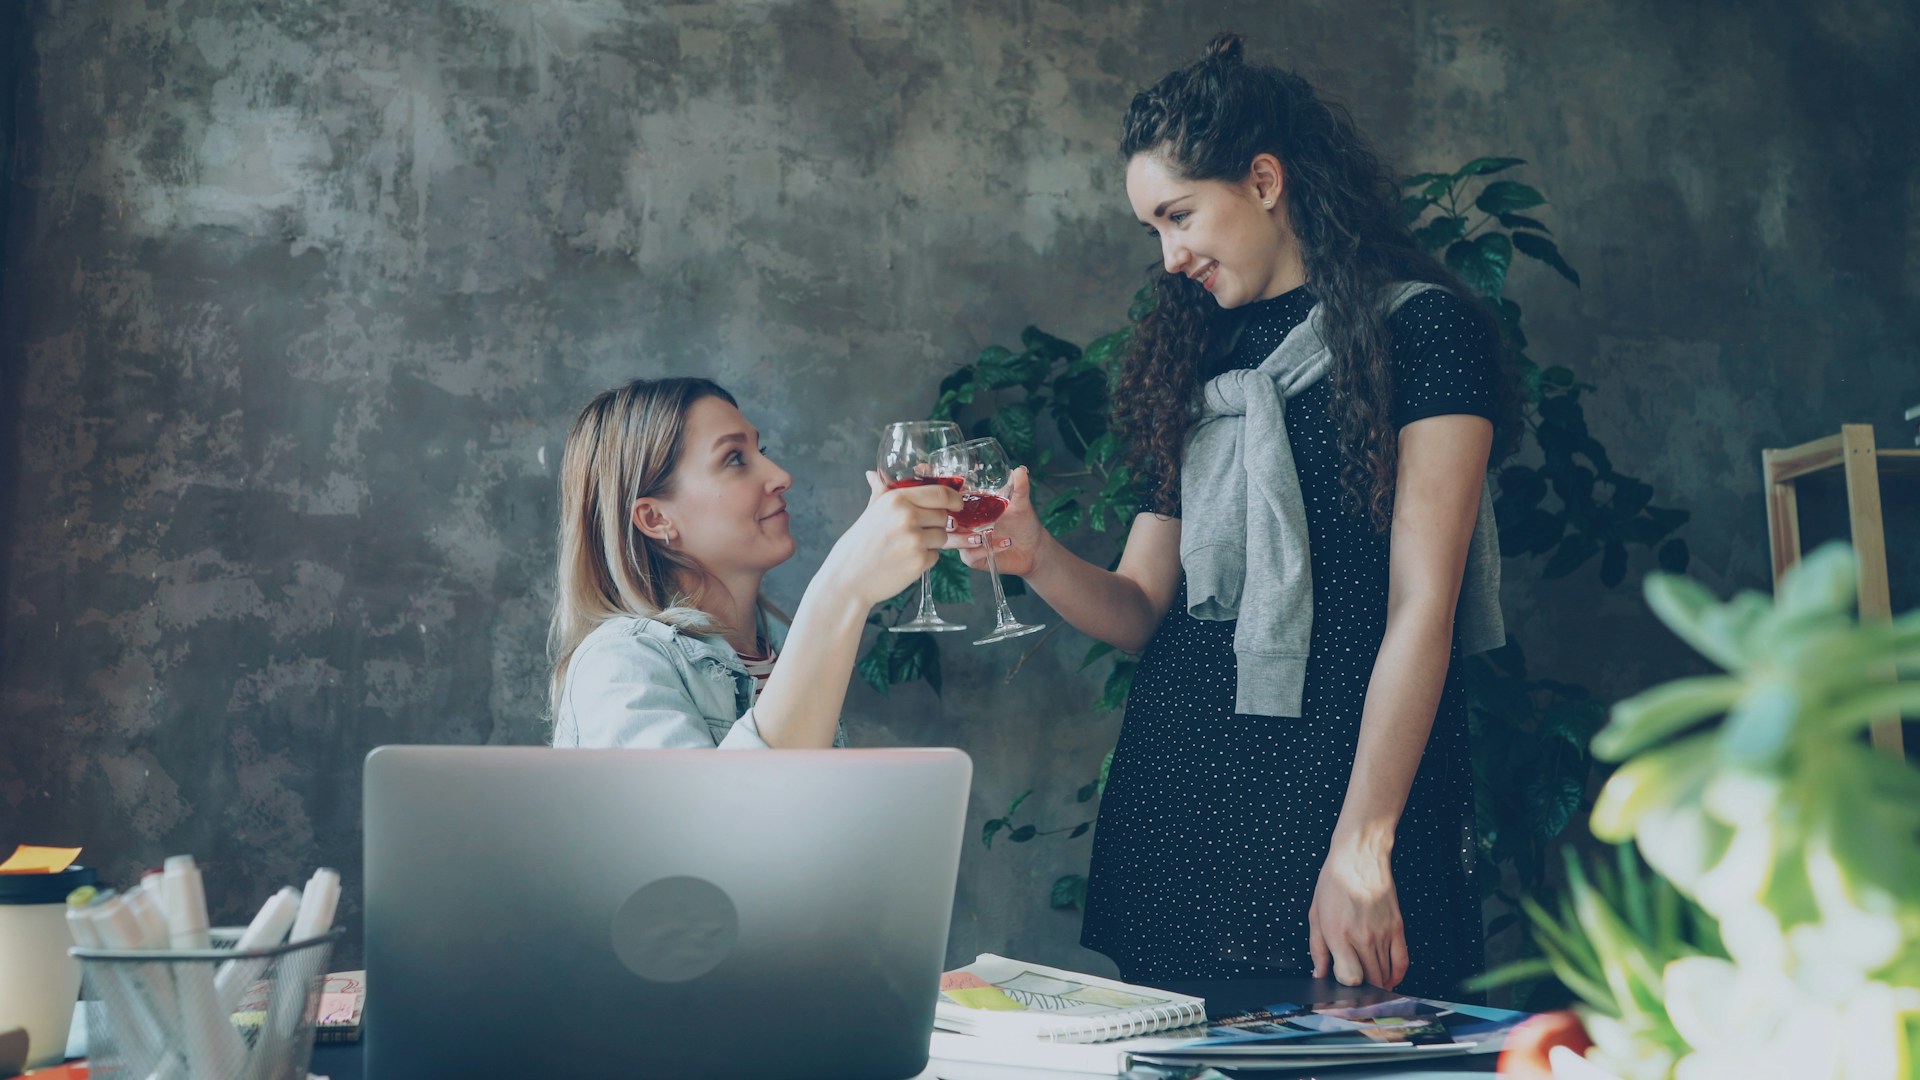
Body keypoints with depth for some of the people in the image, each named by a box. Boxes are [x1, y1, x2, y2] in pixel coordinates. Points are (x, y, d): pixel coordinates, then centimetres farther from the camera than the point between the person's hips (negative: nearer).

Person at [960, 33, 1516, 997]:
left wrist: (1361, 848, -18)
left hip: (1342, 775, -5)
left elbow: (1422, 605, -11)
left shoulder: (1422, 326, -3)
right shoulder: (1201, 356, 15)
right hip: (1176, 789, 5)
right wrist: (1036, 557, -9)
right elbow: (1139, 609, 12)